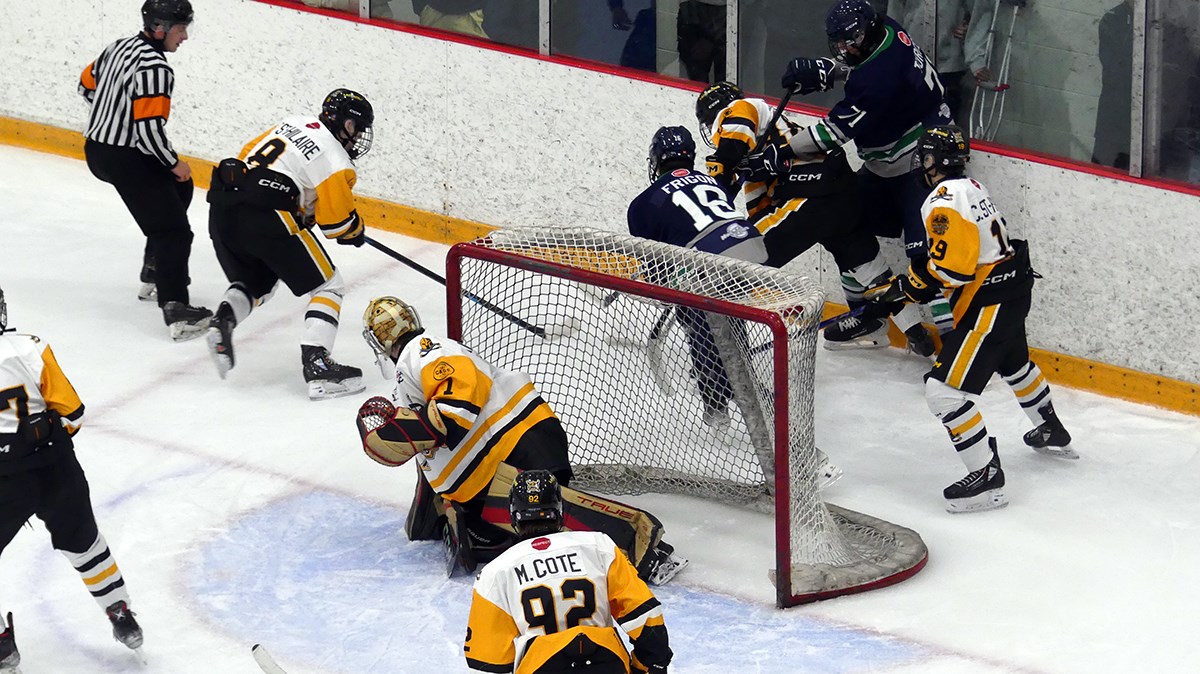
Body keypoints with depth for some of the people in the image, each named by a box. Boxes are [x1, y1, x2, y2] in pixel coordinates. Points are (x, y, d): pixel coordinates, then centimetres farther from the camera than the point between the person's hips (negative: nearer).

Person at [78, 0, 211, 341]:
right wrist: (174, 163, -11)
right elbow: (149, 128, -26)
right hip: (124, 160, -10)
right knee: (172, 231, -11)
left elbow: (88, 84, 22)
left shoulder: (121, 46, 7)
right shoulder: (154, 67, -22)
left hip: (97, 147, 10)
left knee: (178, 188, 27)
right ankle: (176, 312, -24)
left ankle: (153, 276, 31)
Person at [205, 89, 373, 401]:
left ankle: (223, 320, -1)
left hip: (222, 207, 8)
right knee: (329, 286, 4)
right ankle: (316, 364, -9)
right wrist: (356, 231, 18)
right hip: (265, 219, -8)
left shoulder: (296, 123, 20)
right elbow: (338, 220, -6)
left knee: (255, 283, 29)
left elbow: (250, 155, 26)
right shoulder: (336, 160, -2)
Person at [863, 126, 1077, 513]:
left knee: (945, 390, -12)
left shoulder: (944, 200, -20)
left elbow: (951, 267, -27)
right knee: (1013, 364, 36)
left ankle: (987, 477, -12)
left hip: (989, 303, -11)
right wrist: (908, 285, 16)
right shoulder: (969, 187, 11)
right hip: (1013, 288, 11)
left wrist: (907, 285, -15)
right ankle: (1053, 434, 58)